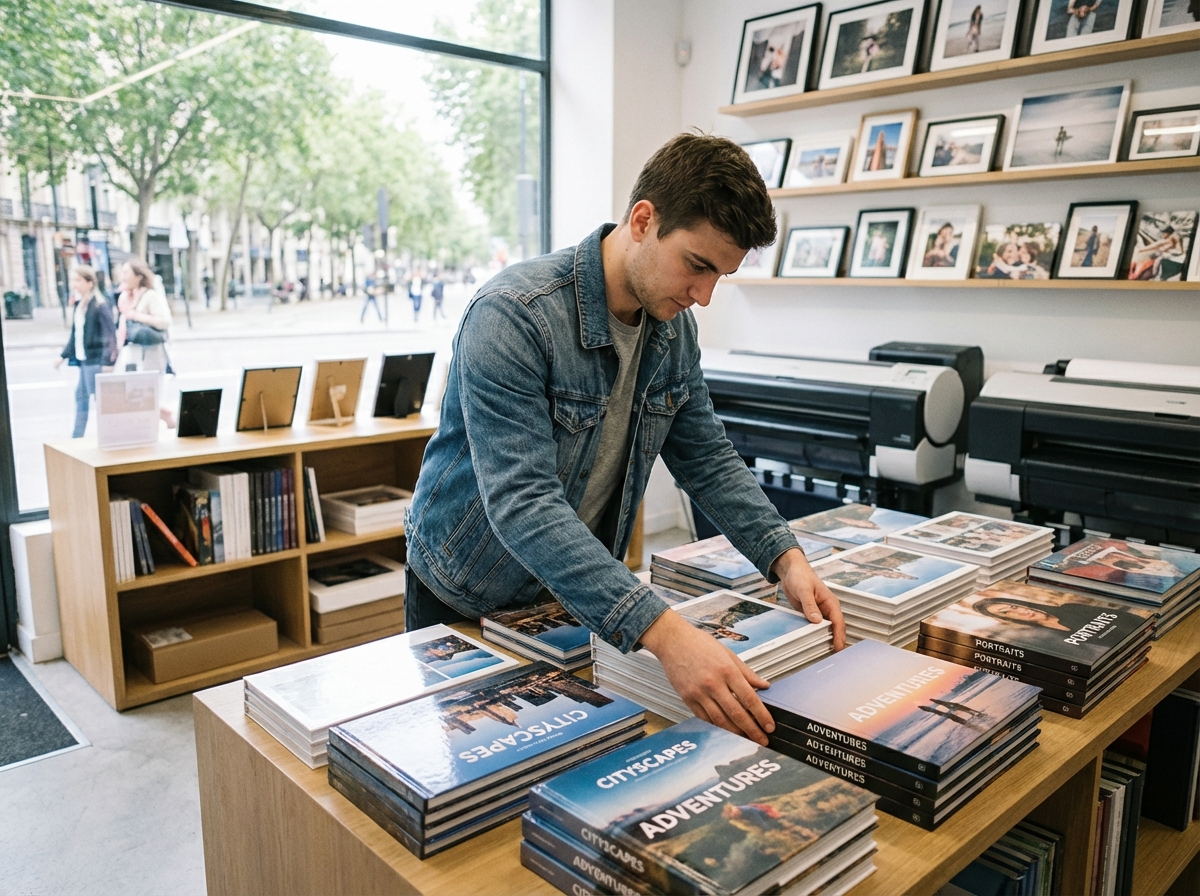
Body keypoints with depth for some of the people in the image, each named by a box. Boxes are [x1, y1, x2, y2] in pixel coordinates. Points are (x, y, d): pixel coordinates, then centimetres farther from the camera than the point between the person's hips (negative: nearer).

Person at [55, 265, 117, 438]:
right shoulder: (79, 304, 11)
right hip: (83, 358, 9)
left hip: (95, 359, -9)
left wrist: (107, 361, -23)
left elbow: (110, 333, -18)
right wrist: (64, 355, 18)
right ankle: (77, 436, 25)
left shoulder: (100, 305, -14)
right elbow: (75, 333, 19)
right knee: (81, 396, 15)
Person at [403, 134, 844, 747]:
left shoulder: (674, 328, -7)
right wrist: (663, 632, -47)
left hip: (574, 598, 5)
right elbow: (521, 502, -39)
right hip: (466, 598, -5)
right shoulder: (513, 315, -31)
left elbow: (707, 461, 0)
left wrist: (786, 559, -16)